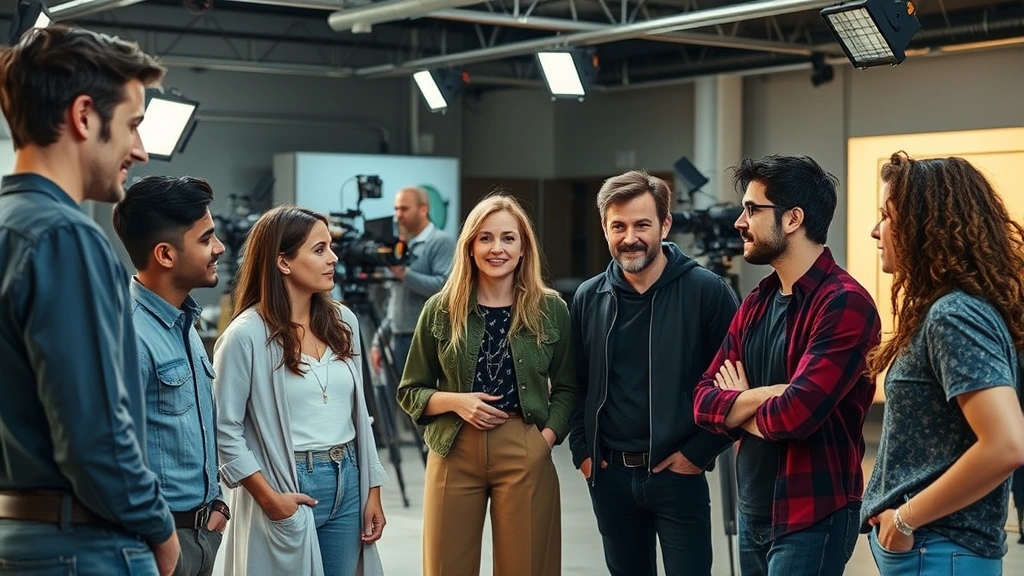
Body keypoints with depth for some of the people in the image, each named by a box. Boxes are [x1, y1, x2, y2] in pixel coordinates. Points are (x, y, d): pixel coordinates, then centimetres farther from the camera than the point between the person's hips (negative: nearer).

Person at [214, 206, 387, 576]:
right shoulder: (247, 335, -12)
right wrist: (269, 497, -13)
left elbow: (358, 413, 11)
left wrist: (372, 490, 8)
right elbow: (224, 429, -11)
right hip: (287, 488, -5)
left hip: (346, 482, 5)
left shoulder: (343, 321, 6)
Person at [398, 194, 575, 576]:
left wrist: (546, 438, -7)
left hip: (525, 454, 0)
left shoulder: (550, 309, 2)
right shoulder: (441, 309, 2)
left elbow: (567, 388, 8)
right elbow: (410, 392, 7)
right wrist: (455, 401, -11)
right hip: (455, 452, 0)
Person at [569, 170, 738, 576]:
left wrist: (700, 453, -9)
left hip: (678, 474, -4)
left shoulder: (705, 291, -9)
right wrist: (581, 450, 5)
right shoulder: (589, 298, 5)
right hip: (609, 475, 4)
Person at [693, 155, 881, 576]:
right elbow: (704, 402, 3)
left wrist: (736, 405, -5)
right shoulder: (755, 303, 9)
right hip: (752, 511, 8)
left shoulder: (844, 303, -17)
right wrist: (765, 395, -17)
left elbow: (794, 414, -26)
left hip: (812, 518, -8)